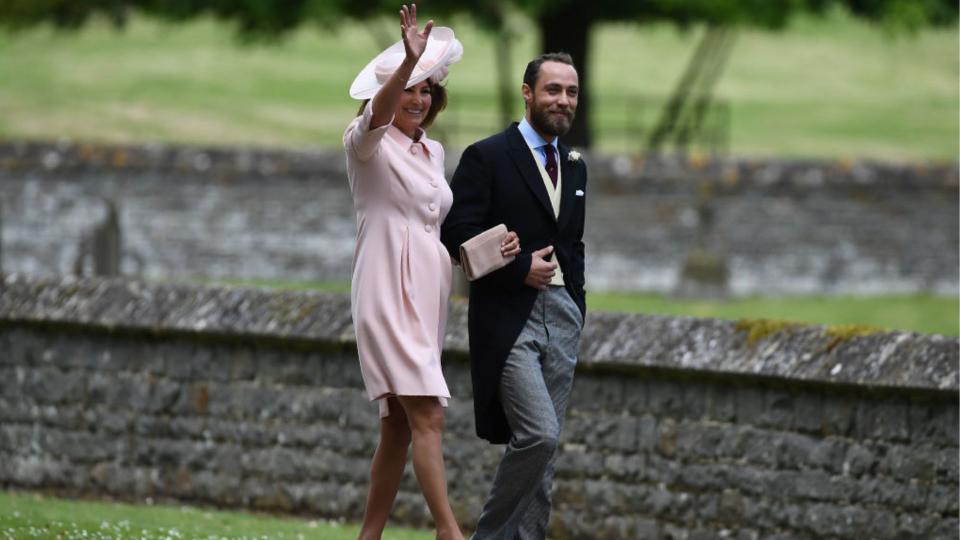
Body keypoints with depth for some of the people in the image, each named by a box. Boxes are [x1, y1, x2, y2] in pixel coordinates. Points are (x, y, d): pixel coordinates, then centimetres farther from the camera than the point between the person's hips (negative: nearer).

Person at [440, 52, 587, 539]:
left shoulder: (574, 166, 16)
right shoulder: (487, 157, -5)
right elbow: (456, 236, -11)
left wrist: (579, 305, 12)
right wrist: (520, 268, -15)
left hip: (563, 316, 6)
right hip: (510, 318, -6)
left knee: (544, 444, 4)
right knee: (539, 435, -16)